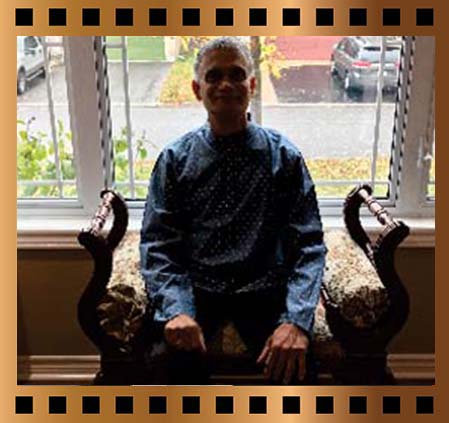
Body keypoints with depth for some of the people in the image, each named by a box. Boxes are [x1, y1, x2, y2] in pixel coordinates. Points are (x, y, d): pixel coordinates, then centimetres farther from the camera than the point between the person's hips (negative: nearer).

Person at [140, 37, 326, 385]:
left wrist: (295, 320, -18)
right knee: (168, 360, -27)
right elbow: (156, 244, 1)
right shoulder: (175, 158, 5)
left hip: (264, 289, 0)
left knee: (291, 363, -26)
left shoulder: (284, 156, 3)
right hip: (195, 287, 1)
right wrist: (175, 310, -17)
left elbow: (310, 245, -2)